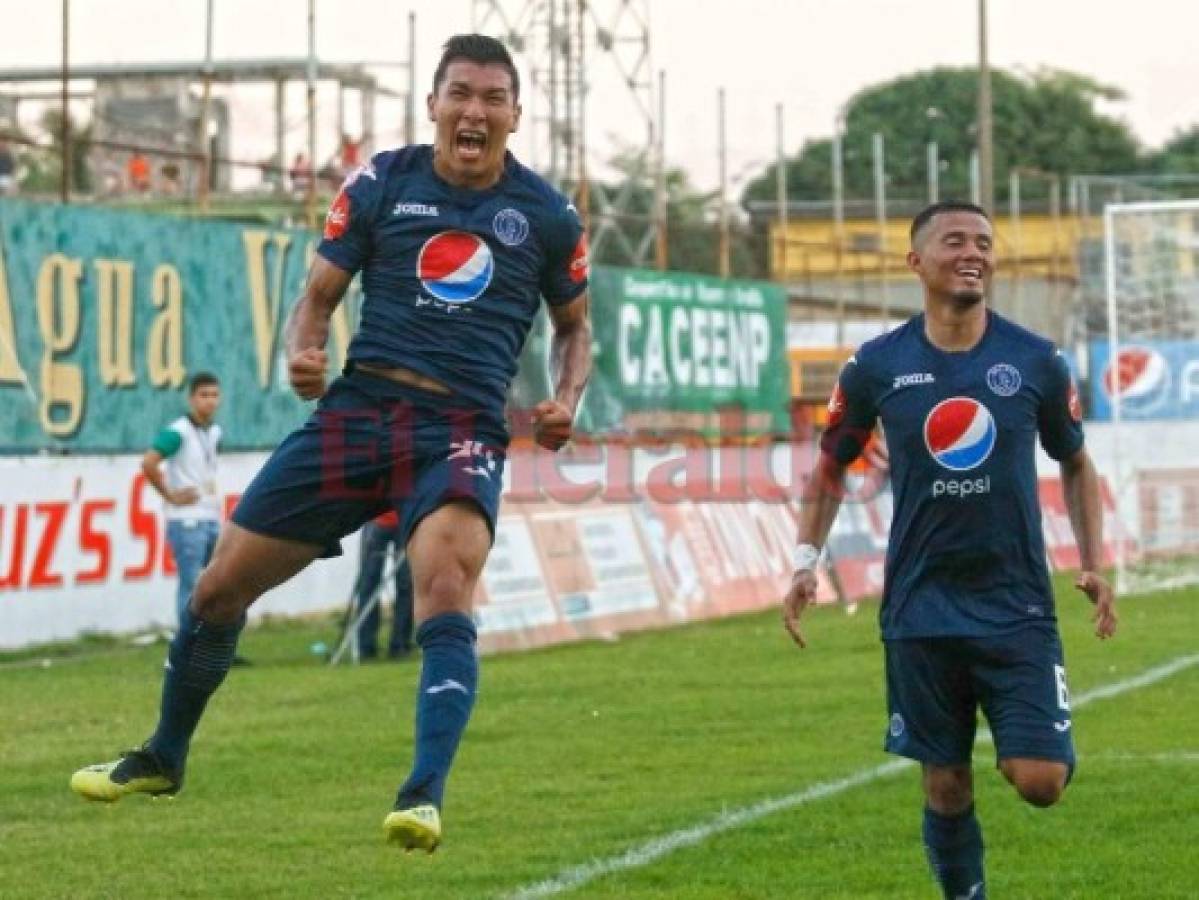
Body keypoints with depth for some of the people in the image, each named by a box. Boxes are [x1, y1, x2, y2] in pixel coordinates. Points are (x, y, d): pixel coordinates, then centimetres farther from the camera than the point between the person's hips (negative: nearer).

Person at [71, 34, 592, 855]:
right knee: (220, 585, 6)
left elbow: (575, 326, 18)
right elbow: (319, 296, 10)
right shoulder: (381, 184, 4)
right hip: (358, 409, 2)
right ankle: (163, 758, 30)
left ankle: (425, 799, -31)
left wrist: (565, 401, -2)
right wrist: (303, 352, -12)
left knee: (446, 588, -31)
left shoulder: (547, 216, 4)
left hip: (462, 429, -2)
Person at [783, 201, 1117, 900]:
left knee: (1040, 782, -10)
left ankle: (1037, 747, 25)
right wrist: (807, 561, 2)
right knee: (947, 785, 5)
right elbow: (833, 466, 13)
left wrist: (1094, 563, 4)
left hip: (1017, 605, 0)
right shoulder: (876, 367, -1)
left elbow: (1075, 462, 14)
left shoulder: (1037, 362, 0)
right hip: (921, 611, 0)